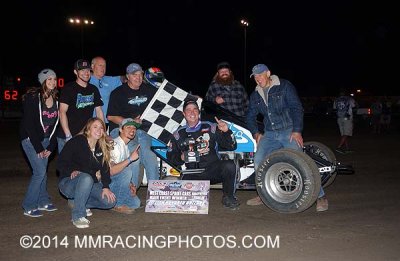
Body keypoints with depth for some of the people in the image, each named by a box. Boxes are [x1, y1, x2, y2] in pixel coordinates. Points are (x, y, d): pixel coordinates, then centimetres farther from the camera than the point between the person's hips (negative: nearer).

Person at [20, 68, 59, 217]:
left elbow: (55, 124, 5)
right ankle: (28, 207, 0)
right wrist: (38, 148, -16)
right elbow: (29, 124, -16)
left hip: (45, 140, 6)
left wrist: (51, 147, -2)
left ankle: (43, 202, 23)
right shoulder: (33, 98, -15)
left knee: (42, 172, 9)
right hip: (31, 140, -6)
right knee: (40, 171, -12)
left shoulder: (56, 100, 2)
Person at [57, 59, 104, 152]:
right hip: (67, 138, -4)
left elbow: (99, 111, 14)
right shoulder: (69, 88, -5)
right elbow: (62, 112, -11)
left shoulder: (93, 89, 11)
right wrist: (68, 136, -18)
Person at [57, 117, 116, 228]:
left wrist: (106, 187, -12)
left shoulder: (102, 148, 8)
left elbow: (105, 168, 2)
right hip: (68, 183, -6)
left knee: (110, 201, -15)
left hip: (90, 184, 6)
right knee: (86, 178, -39)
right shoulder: (76, 142, -9)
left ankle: (77, 202, 9)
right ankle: (78, 216, -27)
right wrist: (72, 171, -30)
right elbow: (60, 163, -12)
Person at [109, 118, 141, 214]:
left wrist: (130, 185, 1)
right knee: (127, 171, -31)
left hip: (116, 183, 9)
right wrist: (130, 159, -32)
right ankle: (118, 205, -18)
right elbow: (110, 171, -31)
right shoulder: (115, 145, -18)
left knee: (135, 203, 2)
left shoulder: (126, 147, 12)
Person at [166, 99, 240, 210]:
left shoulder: (210, 127, 10)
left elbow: (231, 146, 7)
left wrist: (226, 131, -10)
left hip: (213, 170, 0)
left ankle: (228, 197, -5)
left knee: (229, 166, -32)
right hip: (193, 175, 1)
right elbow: (170, 156, 14)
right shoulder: (178, 134, 14)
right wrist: (181, 157, -7)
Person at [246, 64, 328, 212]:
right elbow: (251, 116, 22)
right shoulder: (255, 95, 14)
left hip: (289, 131, -5)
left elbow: (297, 108, -8)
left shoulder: (284, 86, -2)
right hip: (269, 134, 5)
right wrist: (255, 133, 6)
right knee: (258, 160, -13)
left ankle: (320, 196, -6)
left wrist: (297, 131, -16)